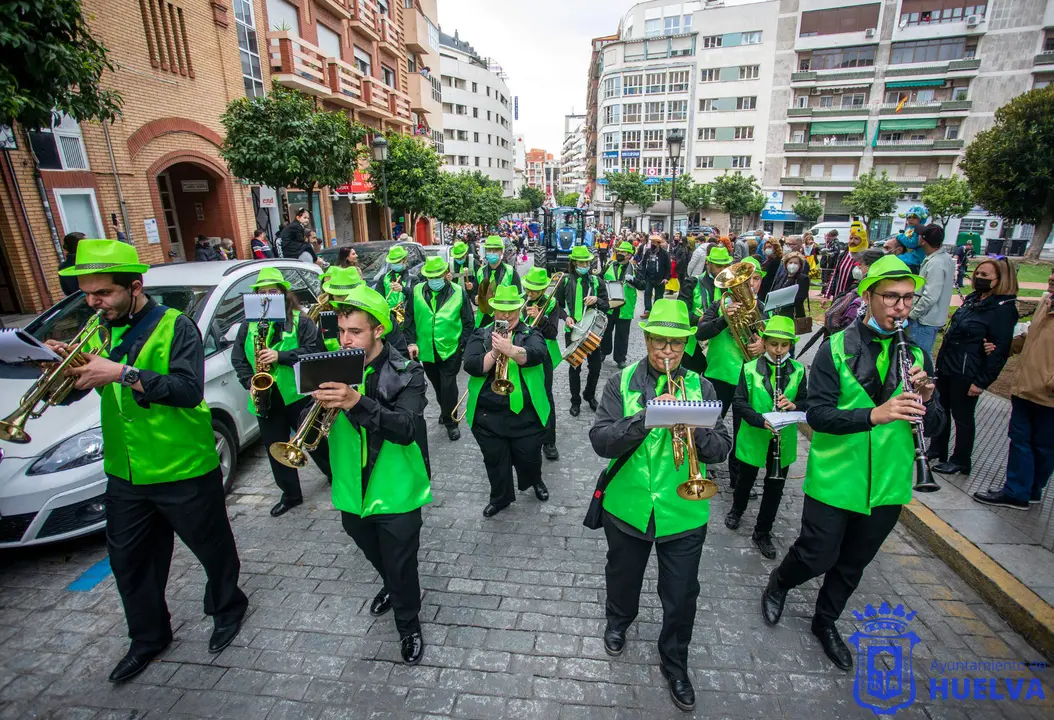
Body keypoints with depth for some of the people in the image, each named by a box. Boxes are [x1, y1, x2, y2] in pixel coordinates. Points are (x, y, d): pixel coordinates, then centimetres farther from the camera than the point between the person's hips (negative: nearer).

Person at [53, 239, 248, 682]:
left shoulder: (175, 327, -13)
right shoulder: (99, 331, 7)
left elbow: (190, 390, -24)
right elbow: (70, 391, 5)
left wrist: (124, 373, -31)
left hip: (184, 472, -6)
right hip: (124, 475, 6)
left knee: (213, 549, 13)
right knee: (129, 562, 20)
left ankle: (227, 609, 39)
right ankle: (148, 638, 41)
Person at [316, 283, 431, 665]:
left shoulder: (405, 373, -16)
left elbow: (406, 428, -30)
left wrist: (357, 402, -44)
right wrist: (320, 405, -25)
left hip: (395, 491, -5)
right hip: (352, 490, 5)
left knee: (401, 568, 10)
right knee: (377, 558, 28)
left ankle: (408, 625, 37)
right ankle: (390, 586, 59)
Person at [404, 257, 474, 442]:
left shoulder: (459, 292, -7)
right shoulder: (417, 291, -1)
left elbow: (468, 322, -3)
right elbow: (409, 319, 4)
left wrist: (464, 345, -8)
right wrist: (411, 342, -4)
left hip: (450, 350, -3)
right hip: (427, 350, 4)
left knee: (448, 386, -2)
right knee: (437, 385, 20)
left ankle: (450, 421, 16)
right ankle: (446, 411, 43)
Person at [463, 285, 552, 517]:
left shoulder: (530, 334, 1)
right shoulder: (481, 335, 5)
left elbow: (535, 355, -21)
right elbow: (471, 365, -9)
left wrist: (510, 349, -38)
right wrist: (494, 353, -24)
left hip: (526, 413, -1)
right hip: (488, 414, 1)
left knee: (529, 456, 14)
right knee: (495, 460, 15)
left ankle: (536, 481, 47)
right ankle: (500, 497, 39)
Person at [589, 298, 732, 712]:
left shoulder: (700, 387, -2)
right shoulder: (622, 384, -7)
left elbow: (721, 450, -7)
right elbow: (601, 441, -18)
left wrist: (694, 428, -27)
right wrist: (645, 418, -31)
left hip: (684, 514, 1)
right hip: (628, 508, 0)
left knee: (681, 597, 14)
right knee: (623, 577, 24)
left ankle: (675, 663, 42)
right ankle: (618, 621, 57)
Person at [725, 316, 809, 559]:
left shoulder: (797, 370, -2)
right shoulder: (750, 368, -10)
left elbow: (805, 402, 1)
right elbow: (739, 402, -13)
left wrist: (794, 406, -21)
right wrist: (761, 420, -27)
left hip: (783, 439, 2)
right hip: (754, 436, -2)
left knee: (775, 486, 11)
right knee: (746, 478, 18)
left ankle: (762, 532, 28)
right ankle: (737, 510, 48)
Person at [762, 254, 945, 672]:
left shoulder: (916, 355, 1)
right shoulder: (836, 349, -11)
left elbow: (932, 428, 1)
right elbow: (817, 413, -19)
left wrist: (925, 399, -19)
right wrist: (873, 415, -32)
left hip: (887, 483, 4)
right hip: (834, 478, -4)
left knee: (854, 564, 19)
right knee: (818, 557, 6)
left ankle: (826, 622, 44)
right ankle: (778, 583, 39)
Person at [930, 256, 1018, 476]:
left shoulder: (1003, 309, -15)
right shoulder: (973, 299, 8)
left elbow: (1000, 351, -17)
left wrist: (982, 381, -18)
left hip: (966, 375, -8)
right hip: (946, 367, 8)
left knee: (962, 417, 7)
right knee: (941, 410, 18)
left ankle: (961, 462, 23)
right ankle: (937, 450, 34)